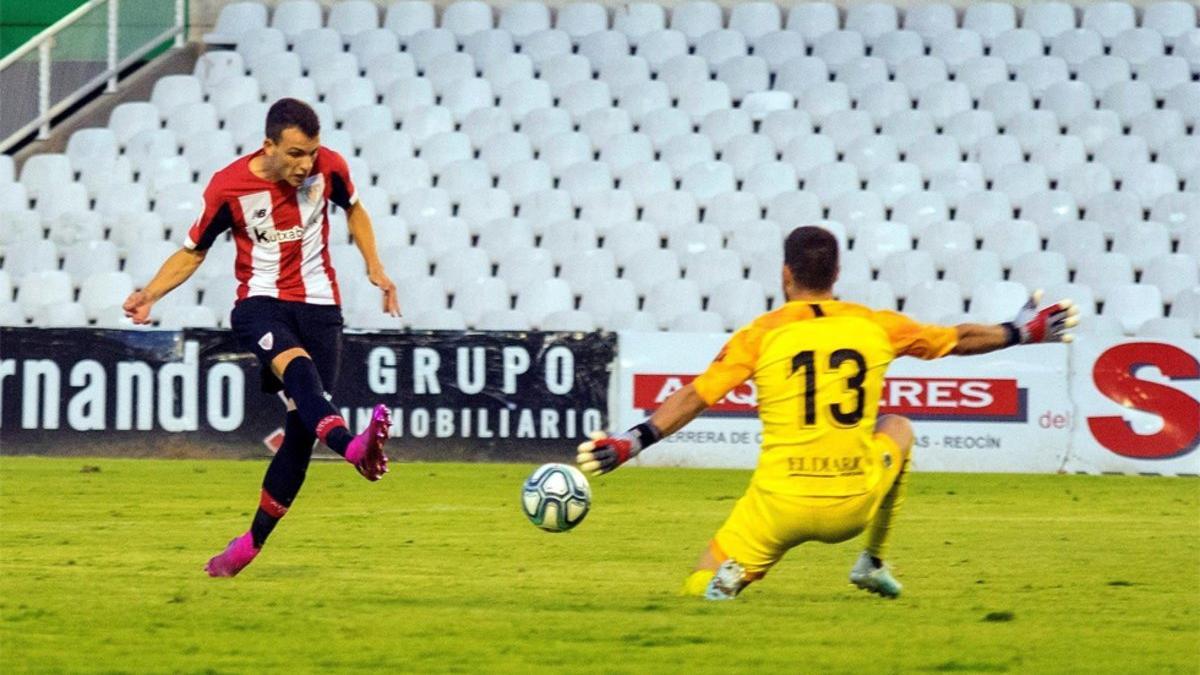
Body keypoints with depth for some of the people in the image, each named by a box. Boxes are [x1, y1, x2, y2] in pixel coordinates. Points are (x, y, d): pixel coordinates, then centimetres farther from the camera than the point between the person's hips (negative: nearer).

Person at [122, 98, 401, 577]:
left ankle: (251, 543, 11)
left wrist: (374, 268, 10)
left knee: (301, 430, -3)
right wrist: (151, 294, -11)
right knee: (297, 367, -36)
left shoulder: (329, 168, -4)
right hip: (261, 303, -3)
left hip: (319, 307, 3)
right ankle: (354, 449, -64)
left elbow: (353, 209, 19)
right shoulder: (228, 187, -10)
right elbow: (193, 251, 3)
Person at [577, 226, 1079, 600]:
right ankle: (873, 562, 29)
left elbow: (694, 397, -6)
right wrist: (1023, 332, 34)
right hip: (854, 507, 2)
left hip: (780, 505, -2)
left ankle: (729, 574, -23)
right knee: (898, 428, 34)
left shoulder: (762, 335, -1)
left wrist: (628, 444, -3)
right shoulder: (874, 326, 6)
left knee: (700, 588, 13)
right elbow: (959, 340, 19)